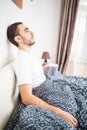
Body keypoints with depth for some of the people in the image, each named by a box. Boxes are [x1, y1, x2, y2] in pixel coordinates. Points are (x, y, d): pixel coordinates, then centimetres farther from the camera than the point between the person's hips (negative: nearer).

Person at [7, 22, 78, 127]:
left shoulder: (30, 53, 3)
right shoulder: (22, 59, -28)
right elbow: (26, 98, -38)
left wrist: (44, 69, 10)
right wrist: (58, 112, -43)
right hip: (40, 97, -9)